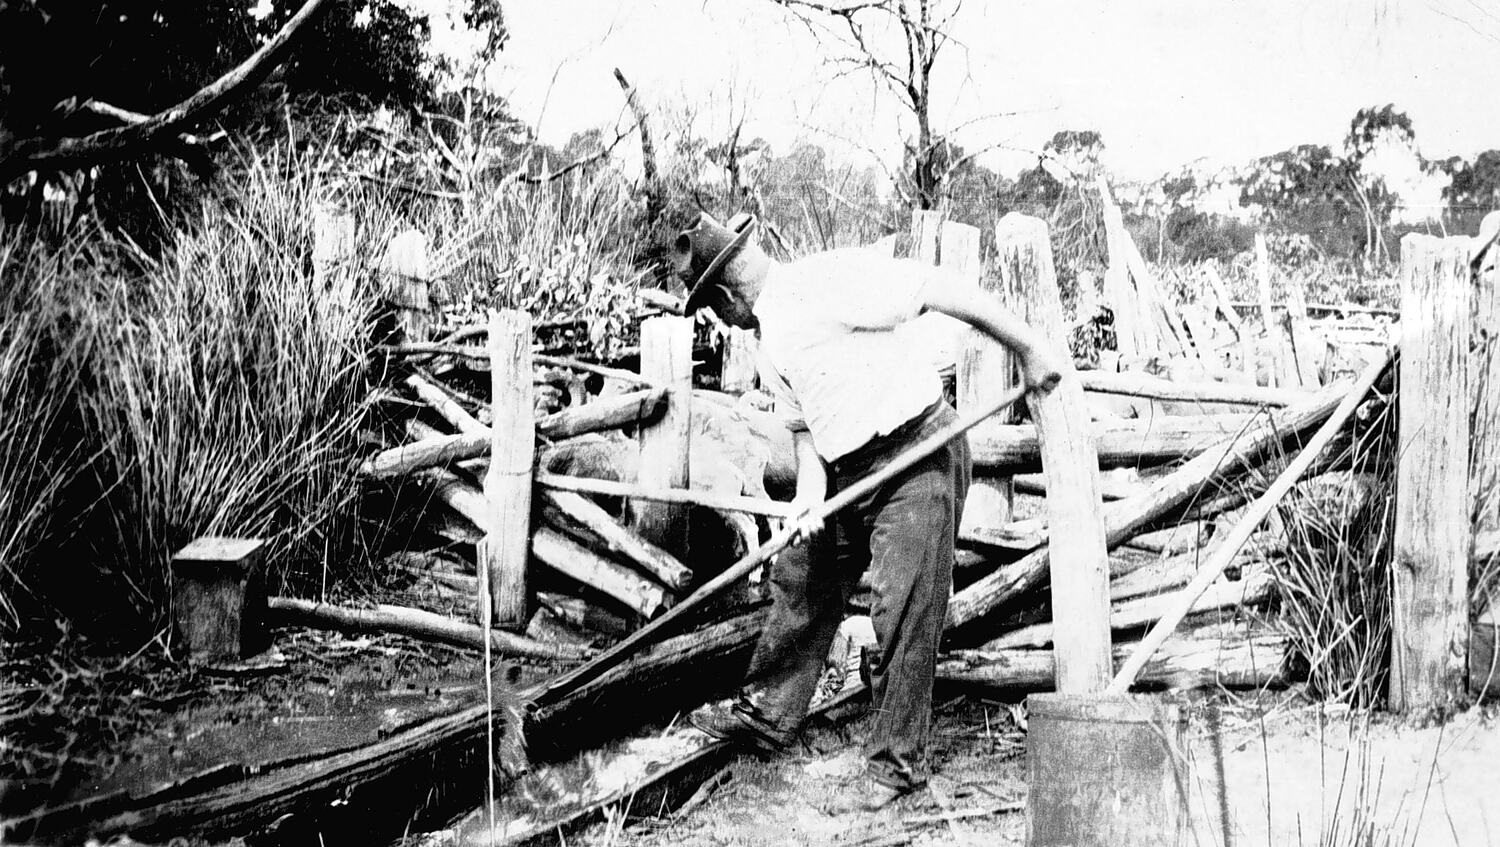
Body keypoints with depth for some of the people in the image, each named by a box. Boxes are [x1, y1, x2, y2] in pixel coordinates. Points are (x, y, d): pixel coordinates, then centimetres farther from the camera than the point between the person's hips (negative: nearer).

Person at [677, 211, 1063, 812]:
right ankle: (767, 716, 29)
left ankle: (896, 763, 6)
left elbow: (945, 290, -18)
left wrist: (1027, 350, -15)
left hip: (918, 456, -9)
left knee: (903, 614, -7)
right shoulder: (771, 341, 13)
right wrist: (810, 490, -7)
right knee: (799, 577, 14)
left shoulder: (825, 279, -16)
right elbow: (803, 425, 13)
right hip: (846, 470, 9)